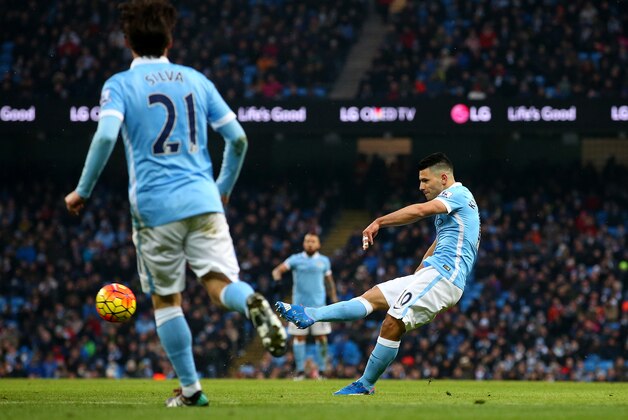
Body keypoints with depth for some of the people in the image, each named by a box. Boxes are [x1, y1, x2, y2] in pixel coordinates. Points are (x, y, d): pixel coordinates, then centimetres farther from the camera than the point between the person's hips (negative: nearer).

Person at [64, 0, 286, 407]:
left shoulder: (120, 84, 1)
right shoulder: (196, 80, 13)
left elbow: (106, 136, -16)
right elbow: (238, 137, 11)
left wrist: (83, 191, -5)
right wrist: (224, 187, 26)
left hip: (155, 206, -2)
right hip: (203, 201, 2)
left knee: (166, 299, 11)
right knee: (220, 283, -3)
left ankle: (190, 388, 12)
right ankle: (253, 302, -38)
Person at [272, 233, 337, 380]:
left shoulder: (324, 261, 9)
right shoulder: (296, 259, 3)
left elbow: (329, 282, 19)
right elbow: (278, 270, -7)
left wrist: (334, 300, 15)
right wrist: (277, 276, -29)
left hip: (319, 305, 1)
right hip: (300, 305, -1)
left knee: (321, 337, -2)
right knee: (299, 337, 0)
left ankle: (321, 370, 6)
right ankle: (300, 371, 6)